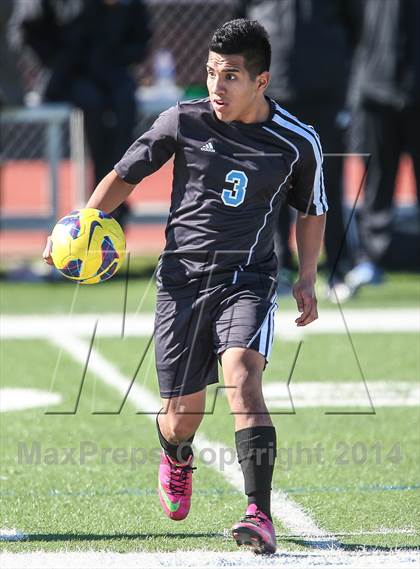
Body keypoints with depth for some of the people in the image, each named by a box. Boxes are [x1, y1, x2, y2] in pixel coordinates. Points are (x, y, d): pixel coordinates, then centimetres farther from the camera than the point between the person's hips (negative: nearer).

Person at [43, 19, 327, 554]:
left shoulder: (298, 142, -2)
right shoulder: (183, 121, -3)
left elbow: (311, 210, 15)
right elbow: (126, 174, 9)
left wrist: (307, 278, 4)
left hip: (247, 279, -1)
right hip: (182, 276, 1)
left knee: (242, 376, -28)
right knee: (179, 420, 4)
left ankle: (260, 516, -33)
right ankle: (177, 460, 44)